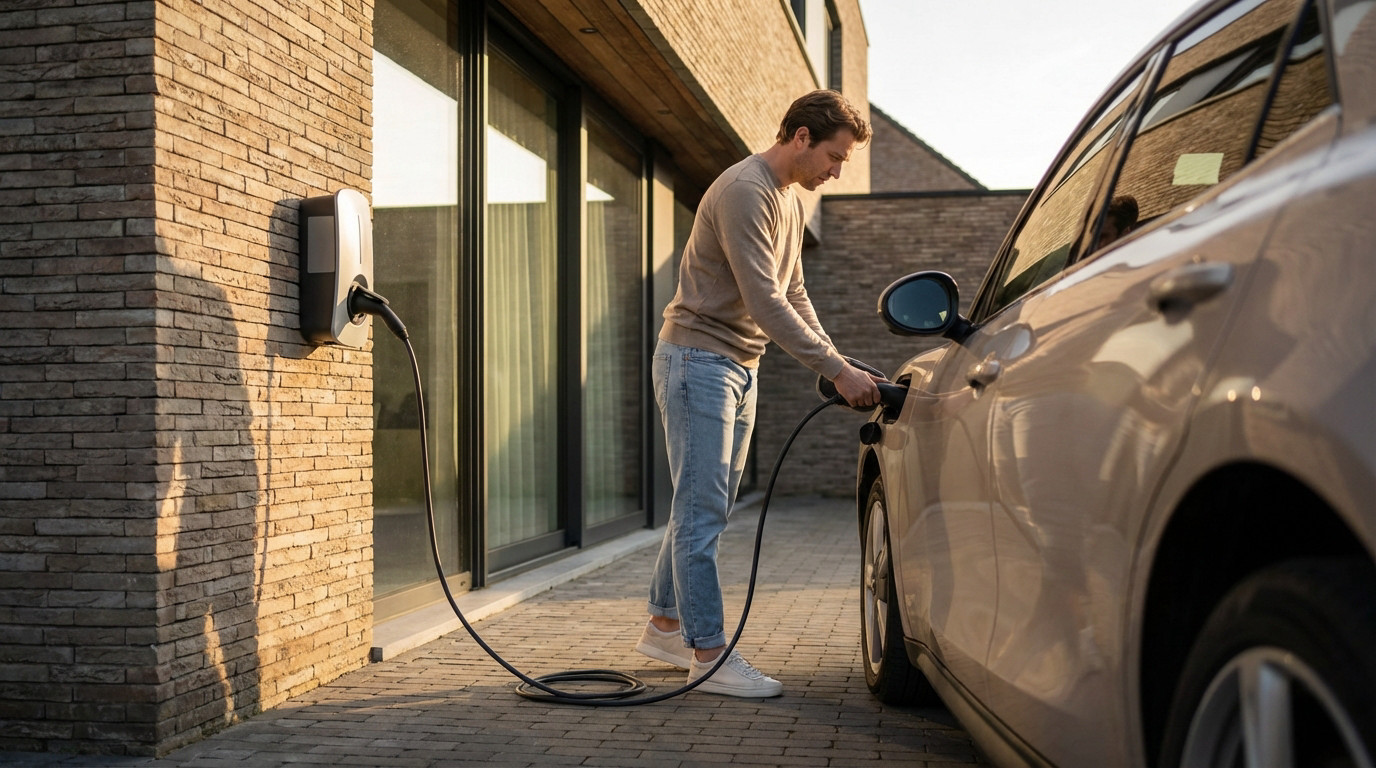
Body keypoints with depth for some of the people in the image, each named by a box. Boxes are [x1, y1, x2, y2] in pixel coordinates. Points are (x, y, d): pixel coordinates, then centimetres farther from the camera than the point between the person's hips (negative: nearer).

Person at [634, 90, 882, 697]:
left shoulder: (790, 201, 14)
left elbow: (793, 295, 16)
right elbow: (764, 302, -24)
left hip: (740, 367, 10)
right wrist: (837, 369, -25)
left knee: (704, 508, 14)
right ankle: (709, 655, -4)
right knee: (701, 510, -8)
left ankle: (664, 625, 25)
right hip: (697, 358, -10)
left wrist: (836, 364, 3)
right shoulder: (744, 191, -18)